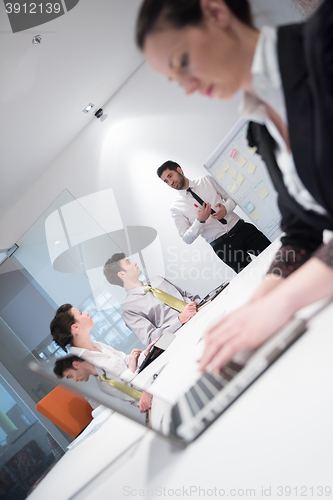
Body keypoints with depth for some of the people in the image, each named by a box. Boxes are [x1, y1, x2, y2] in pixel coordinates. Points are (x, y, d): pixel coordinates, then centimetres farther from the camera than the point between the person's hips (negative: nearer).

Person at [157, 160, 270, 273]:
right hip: (221, 243, -2)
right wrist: (200, 221, -17)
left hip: (242, 228, 3)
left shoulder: (206, 180, 10)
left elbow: (231, 196, 14)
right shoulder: (176, 207, 4)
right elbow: (187, 239, -1)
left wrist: (226, 207, -9)